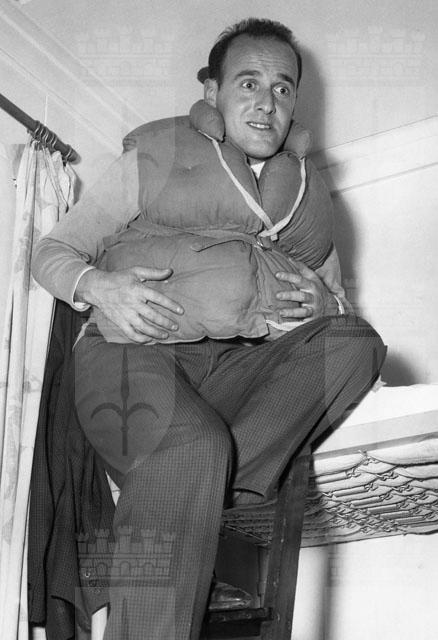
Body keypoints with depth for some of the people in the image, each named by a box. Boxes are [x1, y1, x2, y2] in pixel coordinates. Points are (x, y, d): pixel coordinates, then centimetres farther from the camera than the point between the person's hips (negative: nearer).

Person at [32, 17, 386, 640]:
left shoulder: (304, 192, 19)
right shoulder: (153, 160, 8)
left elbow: (342, 310, 20)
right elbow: (53, 251, 7)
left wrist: (323, 302, -7)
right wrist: (99, 286, -17)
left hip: (235, 368, 5)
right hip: (133, 351, -4)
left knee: (356, 342, -21)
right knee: (193, 447, -36)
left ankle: (225, 483, -30)